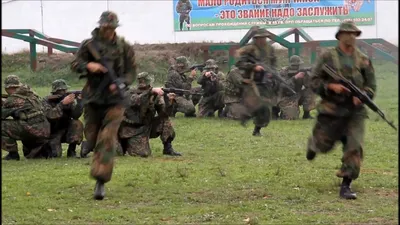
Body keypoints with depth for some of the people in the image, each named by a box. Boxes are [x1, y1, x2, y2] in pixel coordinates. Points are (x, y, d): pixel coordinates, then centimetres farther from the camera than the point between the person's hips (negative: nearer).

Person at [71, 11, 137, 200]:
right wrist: (88, 65, -22)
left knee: (107, 140, -14)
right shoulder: (88, 45, 1)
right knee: (92, 138, 12)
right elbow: (75, 64, -1)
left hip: (114, 99, -2)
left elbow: (131, 71, 4)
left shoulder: (124, 47, 1)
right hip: (92, 97, 2)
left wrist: (120, 83, -15)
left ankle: (100, 181, -17)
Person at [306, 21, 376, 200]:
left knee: (355, 147, -12)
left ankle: (346, 185, -6)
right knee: (324, 145, 11)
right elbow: (314, 81, -2)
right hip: (331, 110, -2)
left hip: (355, 111, 2)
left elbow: (371, 85, 10)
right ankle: (313, 144, 49)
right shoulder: (328, 57, -2)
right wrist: (331, 86, -18)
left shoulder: (363, 60, 6)